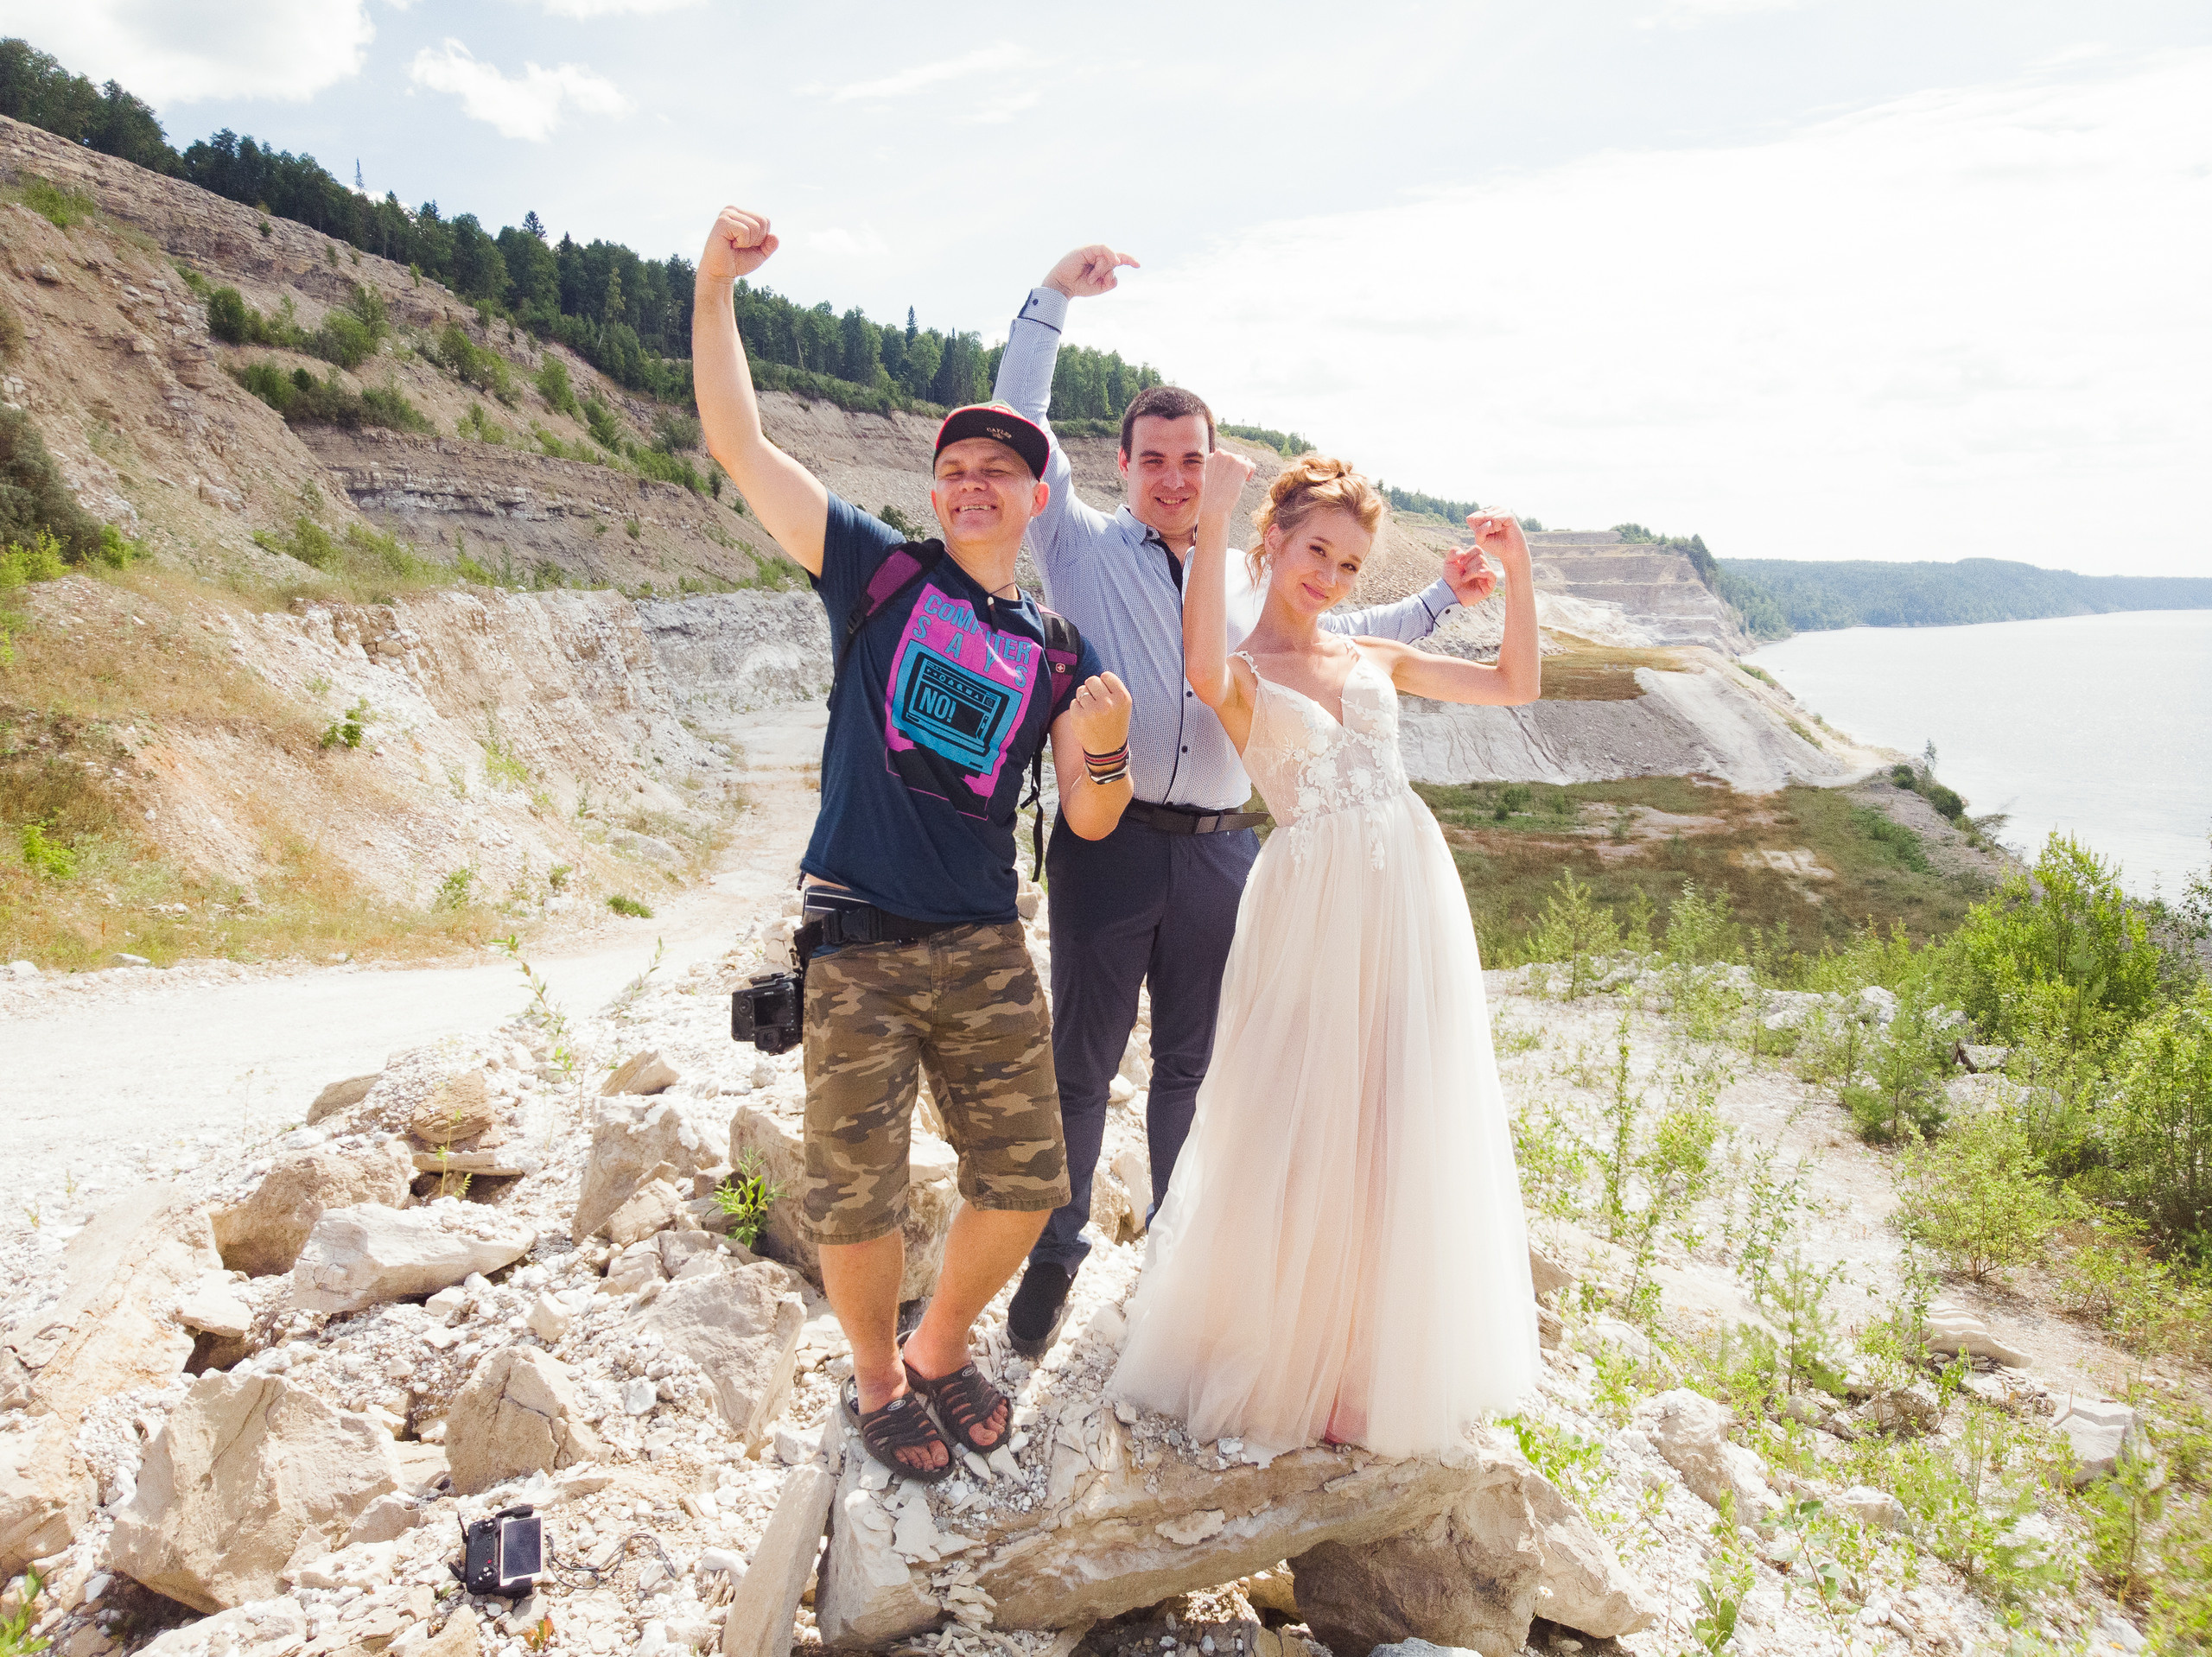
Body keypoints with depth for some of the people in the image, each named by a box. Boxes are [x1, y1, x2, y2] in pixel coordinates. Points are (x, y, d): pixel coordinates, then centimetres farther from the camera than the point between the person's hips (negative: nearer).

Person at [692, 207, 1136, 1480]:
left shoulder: (1058, 652, 11)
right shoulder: (882, 572, 4)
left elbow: (1089, 821, 8)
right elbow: (739, 443, -1)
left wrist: (1107, 747, -13)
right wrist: (715, 287, -7)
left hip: (986, 945, 3)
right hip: (859, 943, -3)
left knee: (1025, 1178, 7)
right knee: (858, 1198, 2)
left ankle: (943, 1349, 35)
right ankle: (879, 1379, 32)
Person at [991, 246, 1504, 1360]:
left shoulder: (1247, 584, 18)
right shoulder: (1081, 546, 5)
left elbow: (1333, 634, 33)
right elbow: (1018, 431, -2)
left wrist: (1439, 599, 28)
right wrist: (1051, 298, -7)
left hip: (1219, 850, 4)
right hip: (1110, 843, -4)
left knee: (1193, 1064, 15)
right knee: (1081, 1061, 4)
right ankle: (1054, 1255, 22)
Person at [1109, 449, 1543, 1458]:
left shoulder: (1372, 659, 13)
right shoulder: (1244, 676, -2)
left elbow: (1515, 684, 18)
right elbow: (1203, 667, -29)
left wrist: (1516, 572, 7)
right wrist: (1212, 520, -25)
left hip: (1413, 898, 5)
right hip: (1311, 914, -5)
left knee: (1403, 1142, 10)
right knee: (1300, 1143, 3)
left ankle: (1379, 1365, 29)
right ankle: (1280, 1356, 27)